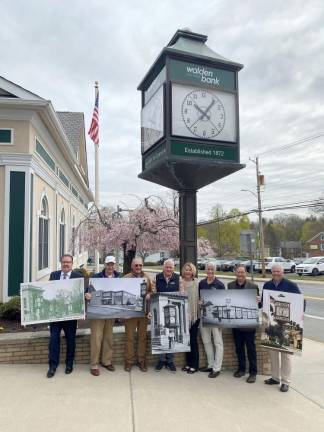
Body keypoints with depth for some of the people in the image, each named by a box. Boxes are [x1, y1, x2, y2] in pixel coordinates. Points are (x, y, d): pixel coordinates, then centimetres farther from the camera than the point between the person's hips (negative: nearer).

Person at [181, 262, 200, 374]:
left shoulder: (196, 283, -4)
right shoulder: (180, 282, 2)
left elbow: (200, 297, -3)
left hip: (194, 314, -3)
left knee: (193, 340, 2)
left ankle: (195, 365, 15)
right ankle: (188, 363, 26)